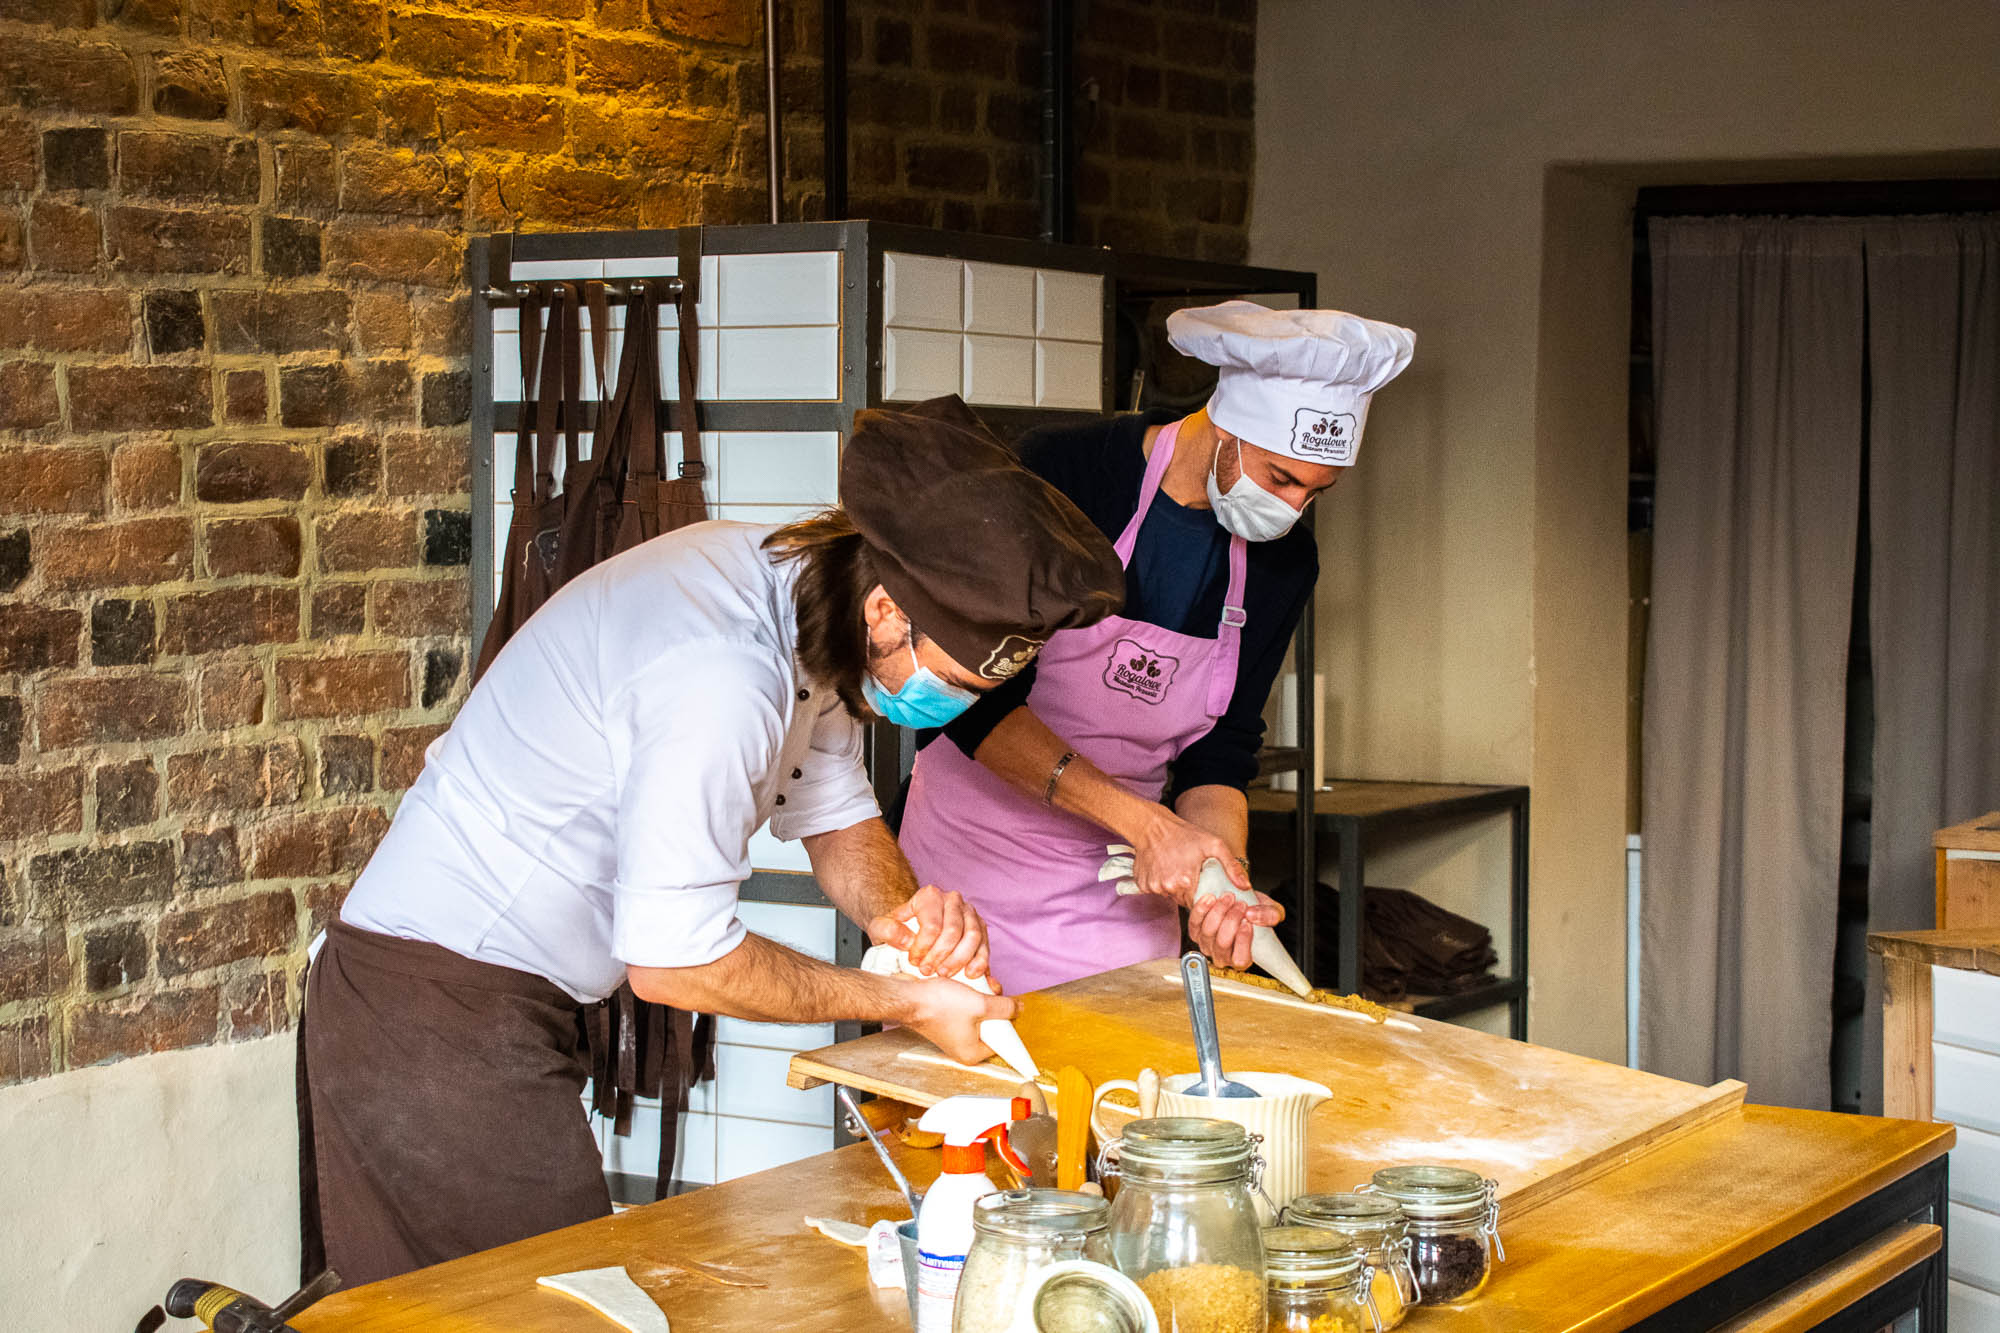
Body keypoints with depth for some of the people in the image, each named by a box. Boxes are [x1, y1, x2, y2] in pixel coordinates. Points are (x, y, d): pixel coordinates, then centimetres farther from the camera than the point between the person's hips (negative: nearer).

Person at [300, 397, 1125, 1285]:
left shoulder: (802, 586, -1)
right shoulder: (723, 679, -30)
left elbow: (833, 813, 12)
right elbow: (673, 960, -23)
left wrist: (895, 912, -10)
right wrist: (905, 1003, -15)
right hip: (444, 1004, -9)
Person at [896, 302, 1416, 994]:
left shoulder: (1283, 560, 0)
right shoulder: (1063, 474, -17)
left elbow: (1219, 748, 2)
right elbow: (977, 700, -21)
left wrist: (1227, 879, -18)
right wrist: (1144, 821, -27)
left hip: (1121, 891, 4)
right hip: (975, 858, -4)